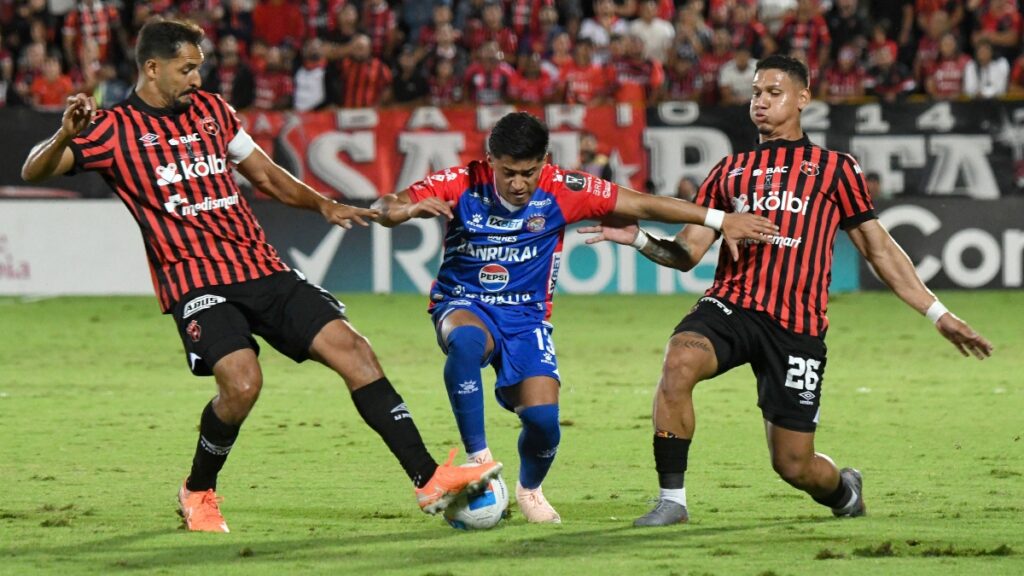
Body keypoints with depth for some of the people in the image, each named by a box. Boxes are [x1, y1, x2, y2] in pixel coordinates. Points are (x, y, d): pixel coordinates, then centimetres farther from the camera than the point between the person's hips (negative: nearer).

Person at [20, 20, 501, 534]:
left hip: (263, 269, 6)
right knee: (242, 380, -27)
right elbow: (34, 172, -8)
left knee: (352, 350, -8)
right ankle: (198, 492, 0)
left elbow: (264, 174, 26)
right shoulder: (116, 128, 1)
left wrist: (324, 206, 11)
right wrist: (66, 134, -29)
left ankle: (429, 480, -8)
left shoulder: (210, 110, 17)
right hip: (196, 281, -6)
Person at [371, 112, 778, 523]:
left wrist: (719, 220, -9)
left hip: (526, 316, 2)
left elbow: (642, 205, -7)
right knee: (465, 341, -39)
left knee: (543, 418, -17)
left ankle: (529, 489, 19)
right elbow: (384, 210, -16)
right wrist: (411, 208, -41)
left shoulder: (561, 191, -12)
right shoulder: (462, 184, -15)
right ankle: (479, 460, -26)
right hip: (463, 305, -1)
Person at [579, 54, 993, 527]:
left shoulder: (834, 168, 12)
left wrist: (938, 314, 10)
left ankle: (843, 490, 36)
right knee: (679, 361, -33)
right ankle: (672, 498, -24)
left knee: (793, 465, -2)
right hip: (731, 305, 2)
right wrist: (637, 238, -3)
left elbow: (878, 249, 14)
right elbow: (688, 252, 16)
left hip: (796, 325, -2)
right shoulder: (730, 170, 19)